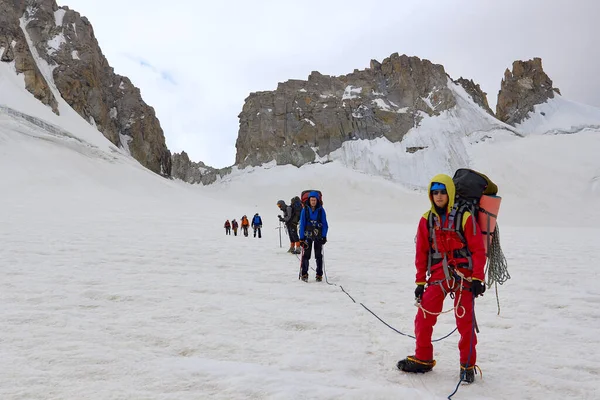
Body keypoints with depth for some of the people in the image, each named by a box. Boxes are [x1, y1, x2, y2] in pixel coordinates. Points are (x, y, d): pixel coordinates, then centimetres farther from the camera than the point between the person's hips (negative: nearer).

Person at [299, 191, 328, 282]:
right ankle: (304, 274, 9)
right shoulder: (305, 210, -2)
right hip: (308, 235, 0)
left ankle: (319, 274, 15)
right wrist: (301, 238, -5)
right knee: (306, 255, -4)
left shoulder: (321, 210, -2)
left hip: (318, 236, 1)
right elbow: (302, 224, 0)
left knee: (319, 255, 6)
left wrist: (324, 236, -8)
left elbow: (325, 224, 2)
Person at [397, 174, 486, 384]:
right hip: (437, 277, 4)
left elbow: (478, 249, -5)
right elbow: (421, 253, 9)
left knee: (465, 322, 0)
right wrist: (420, 282, 8)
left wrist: (477, 278, -9)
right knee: (423, 318, 2)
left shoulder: (464, 218, -6)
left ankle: (467, 365, 19)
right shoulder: (426, 220, 5)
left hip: (463, 276, -3)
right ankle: (423, 359, 21)